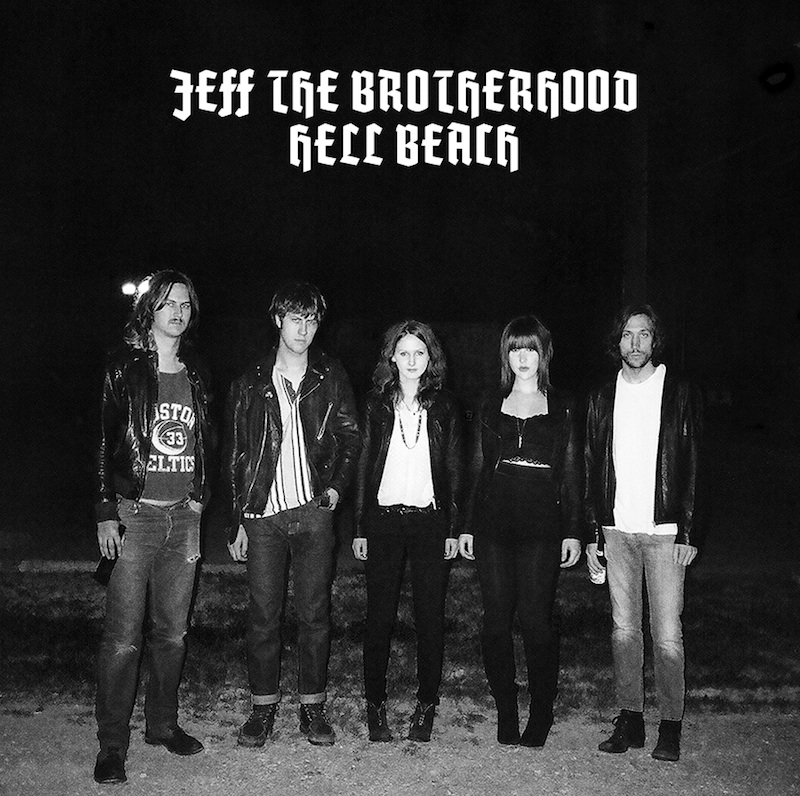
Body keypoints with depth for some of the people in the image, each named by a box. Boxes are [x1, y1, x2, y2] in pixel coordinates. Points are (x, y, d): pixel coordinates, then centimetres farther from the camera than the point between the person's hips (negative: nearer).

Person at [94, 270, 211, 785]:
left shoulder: (195, 375, 13)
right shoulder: (125, 368, 0)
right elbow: (106, 442, -3)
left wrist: (199, 509, 12)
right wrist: (106, 513, -9)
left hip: (183, 515, 4)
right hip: (135, 513, -4)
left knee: (173, 631, 11)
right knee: (124, 637, -4)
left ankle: (163, 724, 26)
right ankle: (112, 744, 7)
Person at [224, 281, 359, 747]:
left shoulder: (331, 380, 6)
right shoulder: (252, 385, 6)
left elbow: (351, 437, 12)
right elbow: (235, 455, 7)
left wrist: (337, 484, -4)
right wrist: (238, 521, 4)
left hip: (314, 511, 0)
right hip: (263, 515, 0)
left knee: (315, 613, 5)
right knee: (264, 615, 5)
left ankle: (313, 705, 18)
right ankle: (264, 705, 18)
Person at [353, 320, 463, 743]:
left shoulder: (443, 408, 6)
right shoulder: (377, 405, 5)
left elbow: (453, 471, 6)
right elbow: (363, 466, 5)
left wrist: (453, 529, 0)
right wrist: (359, 528, 1)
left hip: (430, 520, 0)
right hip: (383, 518, 0)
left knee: (430, 616, 4)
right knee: (379, 616, 3)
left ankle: (425, 707, 15)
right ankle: (375, 707, 14)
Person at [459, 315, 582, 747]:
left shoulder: (562, 408, 7)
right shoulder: (491, 407, 12)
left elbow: (571, 474, 6)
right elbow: (477, 470, 12)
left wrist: (573, 531, 1)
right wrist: (467, 526, 7)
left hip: (542, 528, -2)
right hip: (493, 525, 2)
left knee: (536, 619, -4)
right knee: (496, 618, 3)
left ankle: (542, 712, 12)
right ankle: (505, 709, 16)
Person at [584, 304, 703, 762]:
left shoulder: (681, 393, 1)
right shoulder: (604, 398, 10)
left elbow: (693, 467, -2)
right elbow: (593, 470, 11)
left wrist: (688, 532, -9)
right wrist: (592, 534, 7)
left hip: (664, 531, -3)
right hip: (617, 530, 3)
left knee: (667, 634, -1)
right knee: (624, 629, 9)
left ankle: (671, 727, 12)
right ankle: (630, 720, 20)